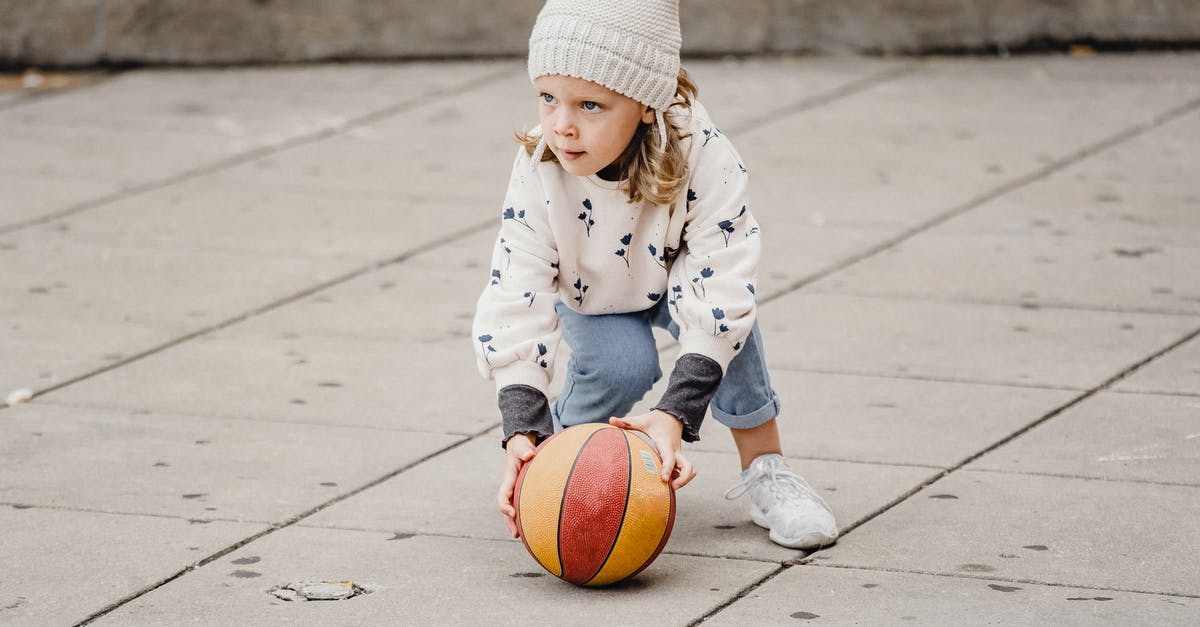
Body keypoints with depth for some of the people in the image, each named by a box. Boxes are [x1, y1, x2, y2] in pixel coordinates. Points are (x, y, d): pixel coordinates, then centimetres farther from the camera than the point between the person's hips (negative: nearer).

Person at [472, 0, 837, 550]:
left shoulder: (704, 159, -38)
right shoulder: (538, 174, -34)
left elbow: (720, 293, -38)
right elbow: (515, 303, -31)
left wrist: (676, 415, -48)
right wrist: (523, 431, -42)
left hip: (675, 277, 0)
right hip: (590, 294, 0)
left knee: (725, 313, -31)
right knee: (623, 363, -29)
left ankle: (765, 469, -14)